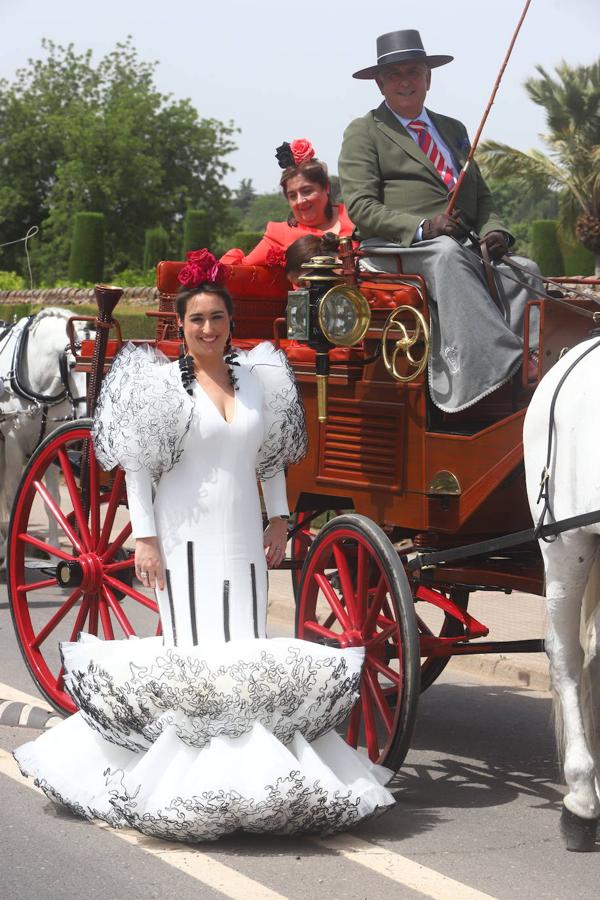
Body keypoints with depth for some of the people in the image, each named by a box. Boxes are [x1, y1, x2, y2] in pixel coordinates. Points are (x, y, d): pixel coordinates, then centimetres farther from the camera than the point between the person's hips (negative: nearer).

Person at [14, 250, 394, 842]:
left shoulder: (258, 377, 9)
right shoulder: (161, 384, -4)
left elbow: (272, 455, 18)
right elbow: (137, 467, -5)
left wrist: (278, 519, 13)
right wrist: (144, 538, -10)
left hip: (243, 535, 4)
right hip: (185, 536, -4)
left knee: (247, 650, 3)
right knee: (193, 652, -6)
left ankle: (247, 767, 10)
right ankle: (191, 774, 0)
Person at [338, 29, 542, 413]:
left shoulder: (455, 130, 28)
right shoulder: (363, 133, 9)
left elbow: (482, 196, 25)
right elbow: (361, 207, -3)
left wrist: (494, 231, 0)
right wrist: (422, 228, -19)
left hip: (463, 251, 5)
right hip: (394, 250, -5)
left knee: (524, 271, -24)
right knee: (447, 252, -38)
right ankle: (500, 366, -50)